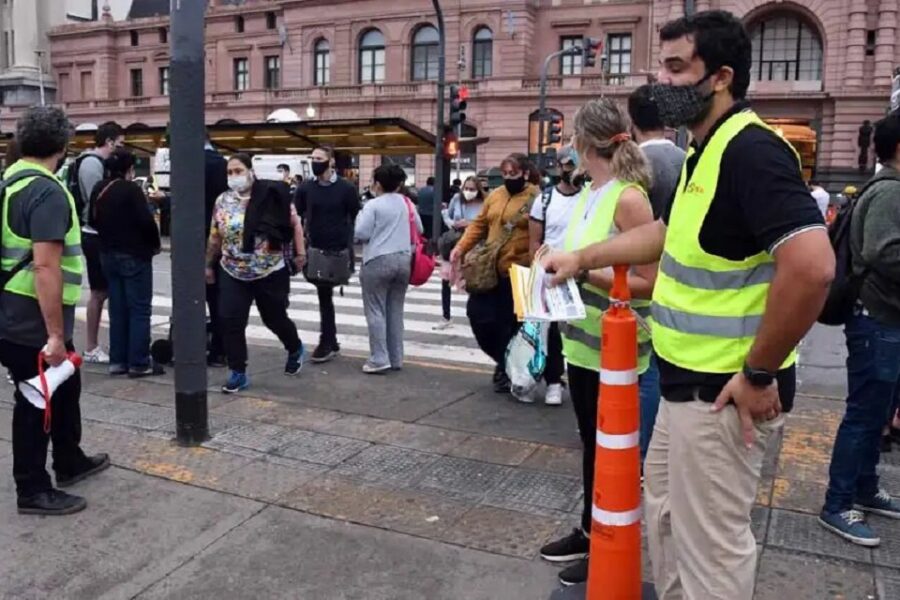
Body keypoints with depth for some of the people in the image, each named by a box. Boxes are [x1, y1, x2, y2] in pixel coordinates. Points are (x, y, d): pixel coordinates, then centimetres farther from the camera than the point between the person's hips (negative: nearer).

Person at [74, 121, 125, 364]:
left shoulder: (98, 163, 15)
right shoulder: (92, 163, -14)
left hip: (100, 235, 10)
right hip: (96, 235, -10)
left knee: (102, 291, 13)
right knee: (99, 292, -2)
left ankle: (93, 345, 21)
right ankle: (91, 348, 7)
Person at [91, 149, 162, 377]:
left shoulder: (98, 190, 7)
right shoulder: (131, 189, -15)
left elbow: (93, 220, 15)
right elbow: (146, 221, -19)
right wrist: (155, 244, -4)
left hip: (108, 255, 7)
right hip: (134, 255, -7)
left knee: (117, 308, 13)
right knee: (139, 309, -1)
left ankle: (117, 360, 16)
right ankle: (138, 363, 0)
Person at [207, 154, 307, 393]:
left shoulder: (271, 195, -10)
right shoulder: (222, 201, 2)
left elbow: (294, 223, -3)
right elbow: (214, 237, 11)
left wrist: (300, 252, -6)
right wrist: (209, 264, 16)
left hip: (270, 272, -3)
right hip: (232, 273, 3)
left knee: (275, 318, 11)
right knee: (230, 322, -4)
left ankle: (296, 349, 41)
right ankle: (238, 373, 9)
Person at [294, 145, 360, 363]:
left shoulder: (346, 188, -5)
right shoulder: (305, 188, 2)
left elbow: (356, 219, 0)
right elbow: (295, 218, 9)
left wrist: (351, 248, -3)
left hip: (339, 251, -3)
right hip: (315, 251, 3)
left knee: (325, 295, -2)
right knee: (324, 295, 9)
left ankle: (326, 343, 8)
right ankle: (331, 342, 20)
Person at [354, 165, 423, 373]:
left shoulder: (373, 205, -8)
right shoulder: (407, 203, 10)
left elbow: (361, 234, -9)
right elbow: (419, 230, 17)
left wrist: (360, 216, 8)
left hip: (378, 261, -6)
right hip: (403, 260, 6)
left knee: (376, 311, 0)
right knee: (396, 310, 11)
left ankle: (379, 359, -4)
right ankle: (396, 358, 15)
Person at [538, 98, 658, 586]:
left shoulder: (629, 198, -17)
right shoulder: (588, 193, 8)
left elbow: (649, 283, -20)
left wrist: (584, 272, -24)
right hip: (582, 341, 8)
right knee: (590, 442, 20)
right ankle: (589, 530, 36)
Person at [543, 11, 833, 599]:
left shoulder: (750, 150, -21)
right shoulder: (706, 152, 11)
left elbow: (812, 266, -31)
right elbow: (666, 234, 26)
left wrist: (758, 374, -23)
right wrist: (581, 258, 24)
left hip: (722, 392, -10)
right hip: (689, 382, 10)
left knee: (710, 541, 4)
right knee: (666, 508, 24)